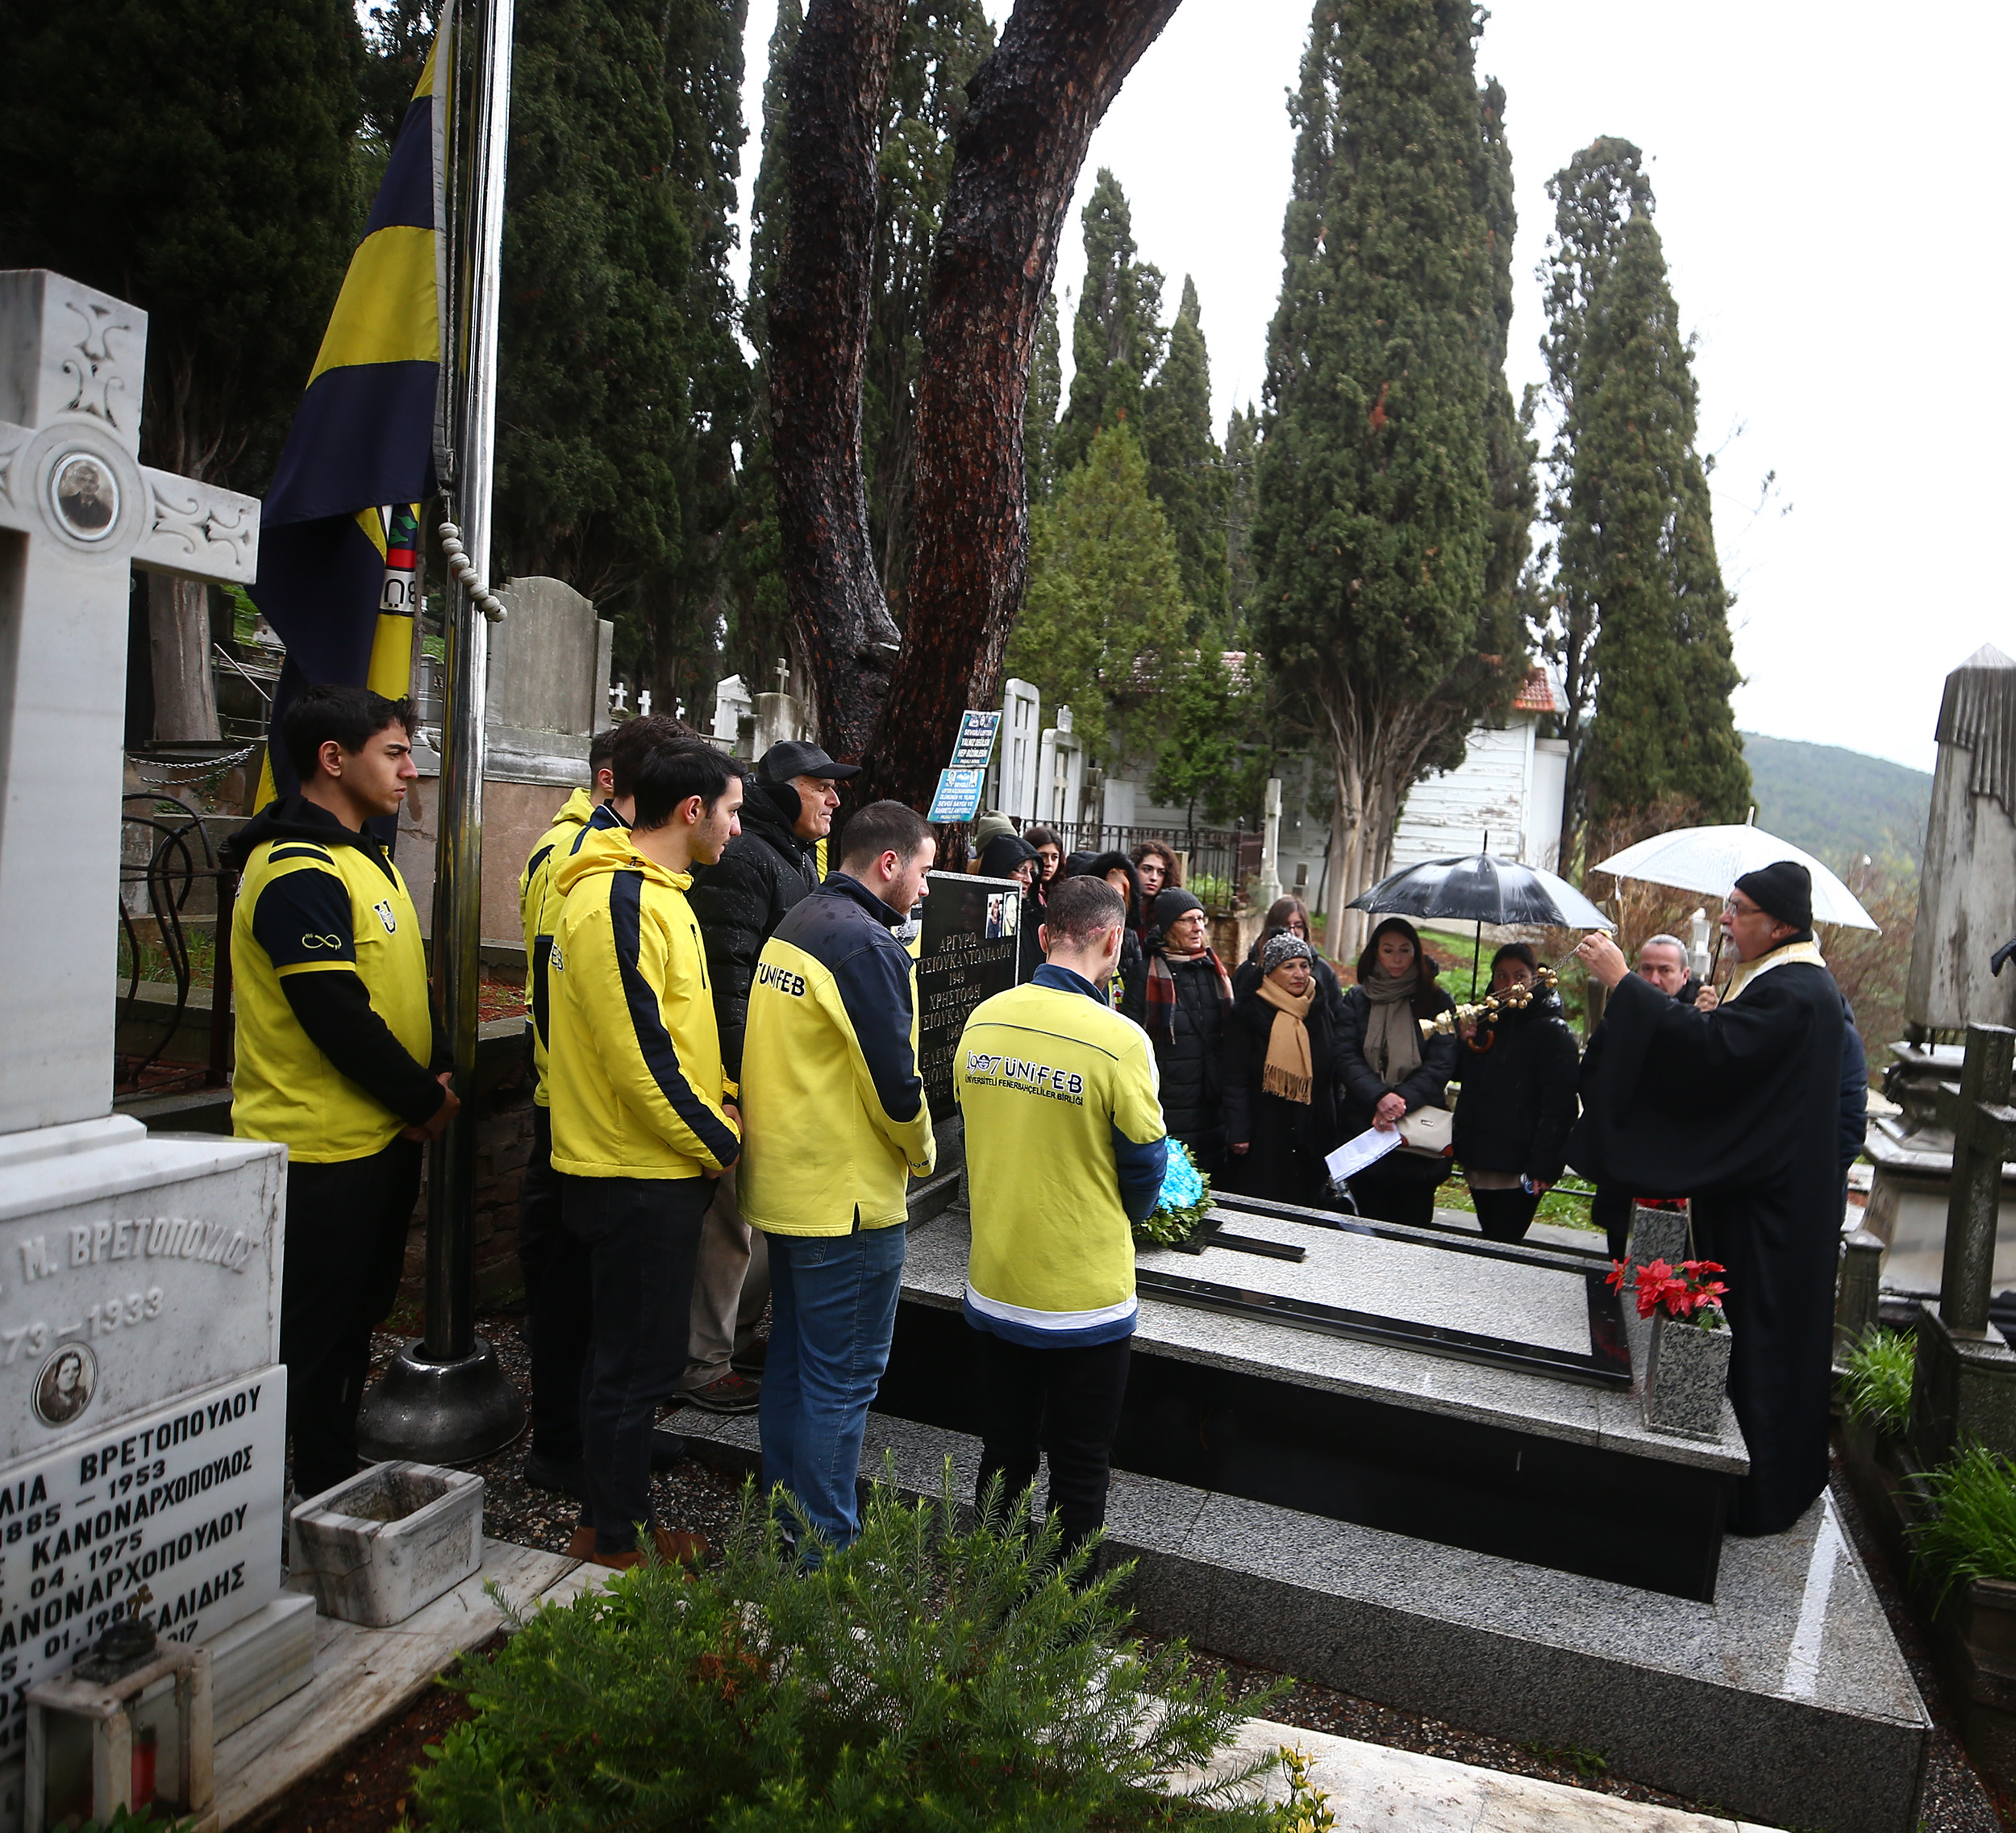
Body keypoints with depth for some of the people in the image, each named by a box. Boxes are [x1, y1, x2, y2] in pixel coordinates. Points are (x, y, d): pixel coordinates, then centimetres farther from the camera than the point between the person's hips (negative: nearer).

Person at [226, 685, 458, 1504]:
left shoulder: (369, 860, 12)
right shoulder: (299, 873, -20)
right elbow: (336, 1016, -24)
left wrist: (437, 1074, 2)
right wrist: (423, 1100, -14)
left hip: (381, 1136, 10)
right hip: (322, 1148, -10)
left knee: (357, 1318, 20)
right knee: (314, 1339, 4)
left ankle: (339, 1488, 36)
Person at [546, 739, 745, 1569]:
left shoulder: (654, 893, 12)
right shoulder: (619, 902, -21)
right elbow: (637, 1054, -24)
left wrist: (719, 1105, 6)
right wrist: (718, 1140, -14)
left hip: (655, 1167, 10)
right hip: (639, 1178, -10)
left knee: (629, 1354, 19)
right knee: (636, 1363, 4)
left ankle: (614, 1520, 33)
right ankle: (617, 1540, 20)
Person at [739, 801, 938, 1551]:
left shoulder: (794, 926, 10)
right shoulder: (867, 945, -19)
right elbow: (894, 1082, -20)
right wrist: (922, 1152, -2)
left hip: (782, 1184, 10)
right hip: (849, 1196, -10)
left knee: (792, 1356, 20)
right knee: (842, 1377, 2)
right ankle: (825, 1545, 12)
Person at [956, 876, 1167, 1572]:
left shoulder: (982, 1020, -5)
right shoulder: (1118, 1040, -21)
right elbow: (1145, 1162, -10)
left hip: (994, 1286, 5)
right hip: (1085, 1298, -5)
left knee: (1003, 1457, 21)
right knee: (1079, 1473, 13)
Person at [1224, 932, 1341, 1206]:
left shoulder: (1324, 1013, 10)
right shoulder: (1248, 1014, -5)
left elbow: (1333, 1079, 13)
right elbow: (1235, 1079, -8)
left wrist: (1335, 1133, 11)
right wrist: (1238, 1133, -14)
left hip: (1312, 1138, 4)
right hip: (1263, 1138, -4)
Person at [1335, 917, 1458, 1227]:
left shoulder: (1437, 1002, 4)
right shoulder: (1357, 1000, 7)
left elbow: (1441, 1064, -5)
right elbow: (1346, 1057, -4)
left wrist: (1402, 1100, -19)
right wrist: (1380, 1097, -20)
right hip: (1363, 1129, 1)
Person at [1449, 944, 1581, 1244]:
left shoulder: (1552, 1031, -7)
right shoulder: (1484, 1021, 14)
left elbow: (1559, 1105, -13)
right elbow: (1461, 1077, 20)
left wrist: (1542, 1167, -20)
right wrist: (1464, 1043, 0)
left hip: (1517, 1172, -6)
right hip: (1478, 1165, 7)